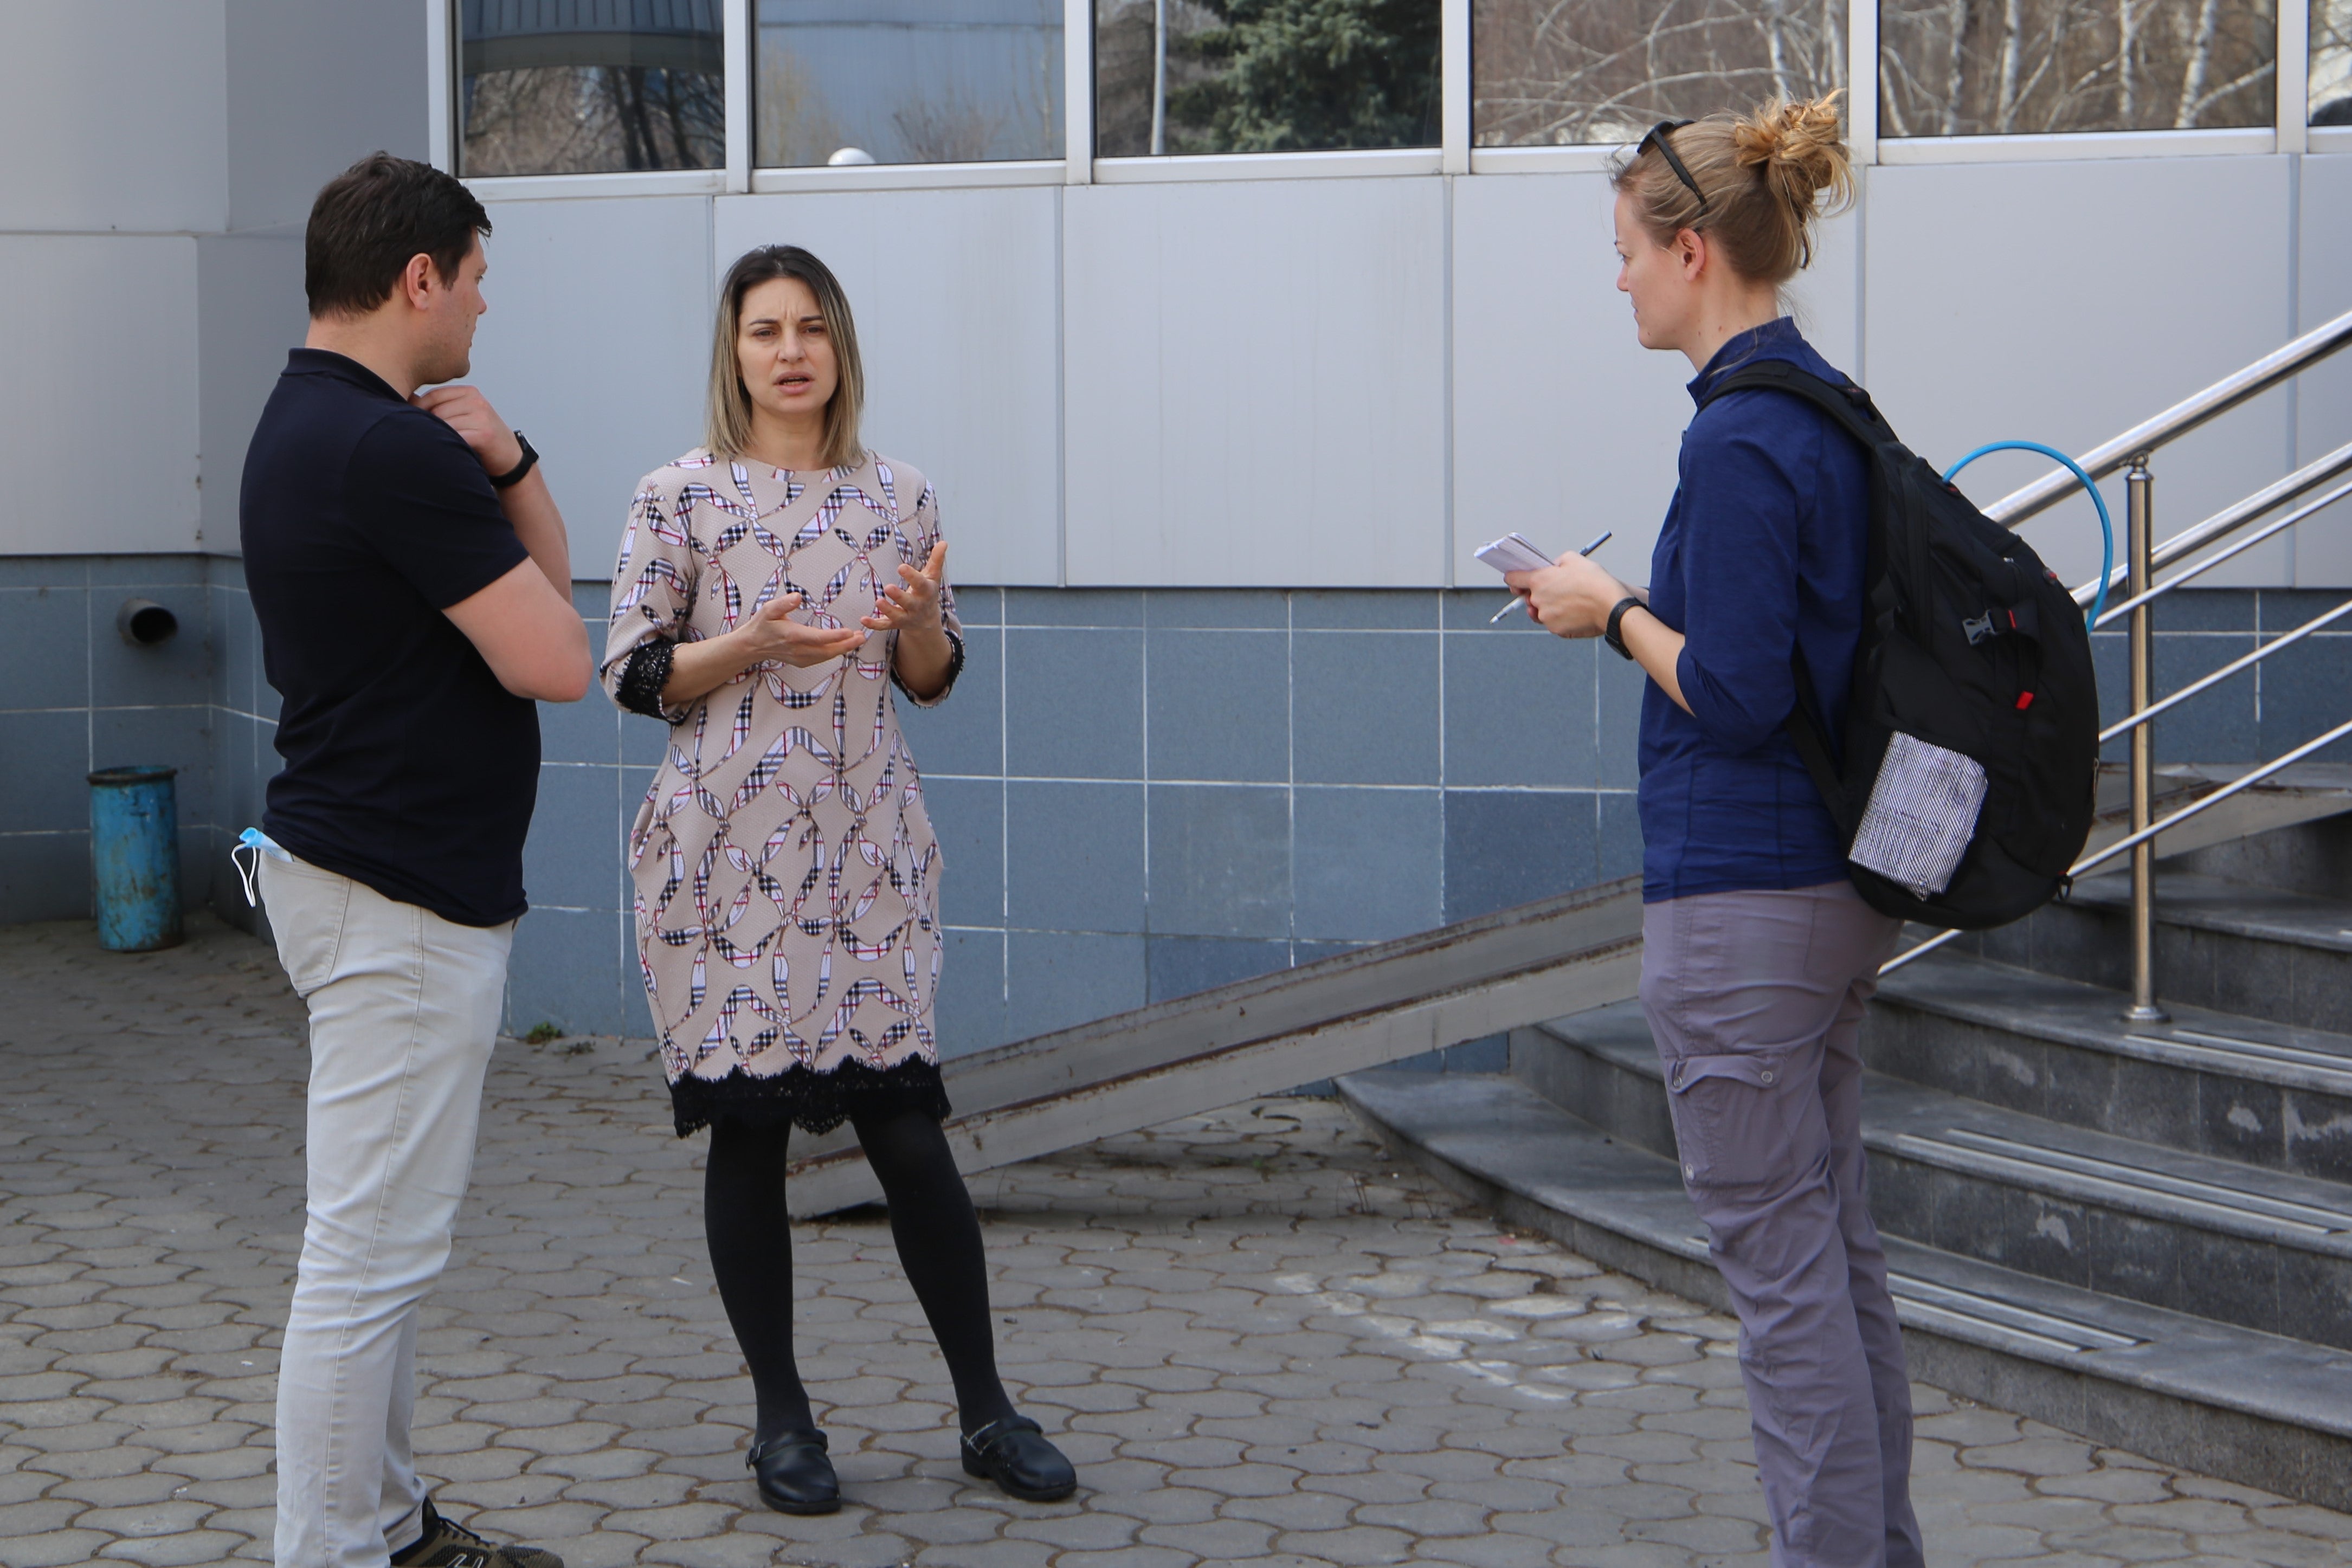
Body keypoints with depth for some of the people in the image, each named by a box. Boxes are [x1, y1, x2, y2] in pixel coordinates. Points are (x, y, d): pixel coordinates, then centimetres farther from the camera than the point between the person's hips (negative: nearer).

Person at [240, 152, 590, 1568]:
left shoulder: (313, 425, 13)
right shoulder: (389, 451, -20)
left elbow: (548, 568, 17)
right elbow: (556, 660, -19)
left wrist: (504, 467, -3)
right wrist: (488, 479, -1)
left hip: (385, 878, 11)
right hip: (400, 899, -11)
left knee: (388, 1238, 18)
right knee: (372, 1250, -4)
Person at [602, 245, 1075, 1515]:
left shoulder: (900, 497, 9)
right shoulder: (681, 496, 0)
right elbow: (631, 676, -1)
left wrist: (918, 620, -6)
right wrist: (753, 644, -16)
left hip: (868, 849, 2)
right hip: (729, 849, -2)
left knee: (906, 1126, 0)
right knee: (746, 1125, 2)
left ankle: (986, 1412, 12)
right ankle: (780, 1418, 16)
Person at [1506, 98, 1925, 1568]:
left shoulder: (1744, 438, -18)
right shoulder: (1826, 410, 11)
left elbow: (1736, 696, -21)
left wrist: (1616, 611, -7)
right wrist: (1644, 603, 11)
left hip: (1745, 894, -10)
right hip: (1838, 884, 10)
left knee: (1783, 1261, -1)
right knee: (1838, 1241, 17)